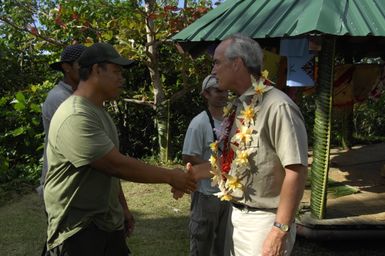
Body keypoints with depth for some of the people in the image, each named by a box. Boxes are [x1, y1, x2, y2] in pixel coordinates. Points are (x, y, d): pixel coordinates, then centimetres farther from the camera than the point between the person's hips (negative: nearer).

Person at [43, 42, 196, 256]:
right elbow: (117, 165, -25)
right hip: (78, 230, -9)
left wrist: (122, 210, 17)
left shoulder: (99, 112, 11)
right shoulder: (75, 118, -23)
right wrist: (170, 176, -17)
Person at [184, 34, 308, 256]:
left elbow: (296, 171, -24)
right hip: (237, 215, 8)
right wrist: (195, 172, 11)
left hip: (263, 221, -8)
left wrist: (280, 230, -24)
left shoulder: (277, 106, -21)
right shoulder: (239, 107, 7)